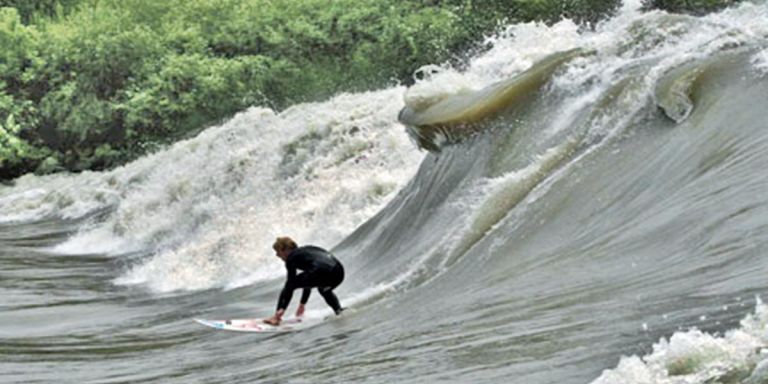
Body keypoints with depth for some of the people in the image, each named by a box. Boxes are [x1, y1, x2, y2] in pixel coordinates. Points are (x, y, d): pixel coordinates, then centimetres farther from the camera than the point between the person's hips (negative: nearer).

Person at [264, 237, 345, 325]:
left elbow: (290, 285, 6)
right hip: (339, 273, 7)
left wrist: (282, 308, 6)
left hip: (321, 273, -7)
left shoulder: (291, 257, 13)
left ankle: (276, 317, 10)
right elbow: (308, 281, 42)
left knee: (289, 285, 13)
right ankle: (339, 309, 17)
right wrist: (302, 304, 47)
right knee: (324, 290, 40)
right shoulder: (306, 250, 36)